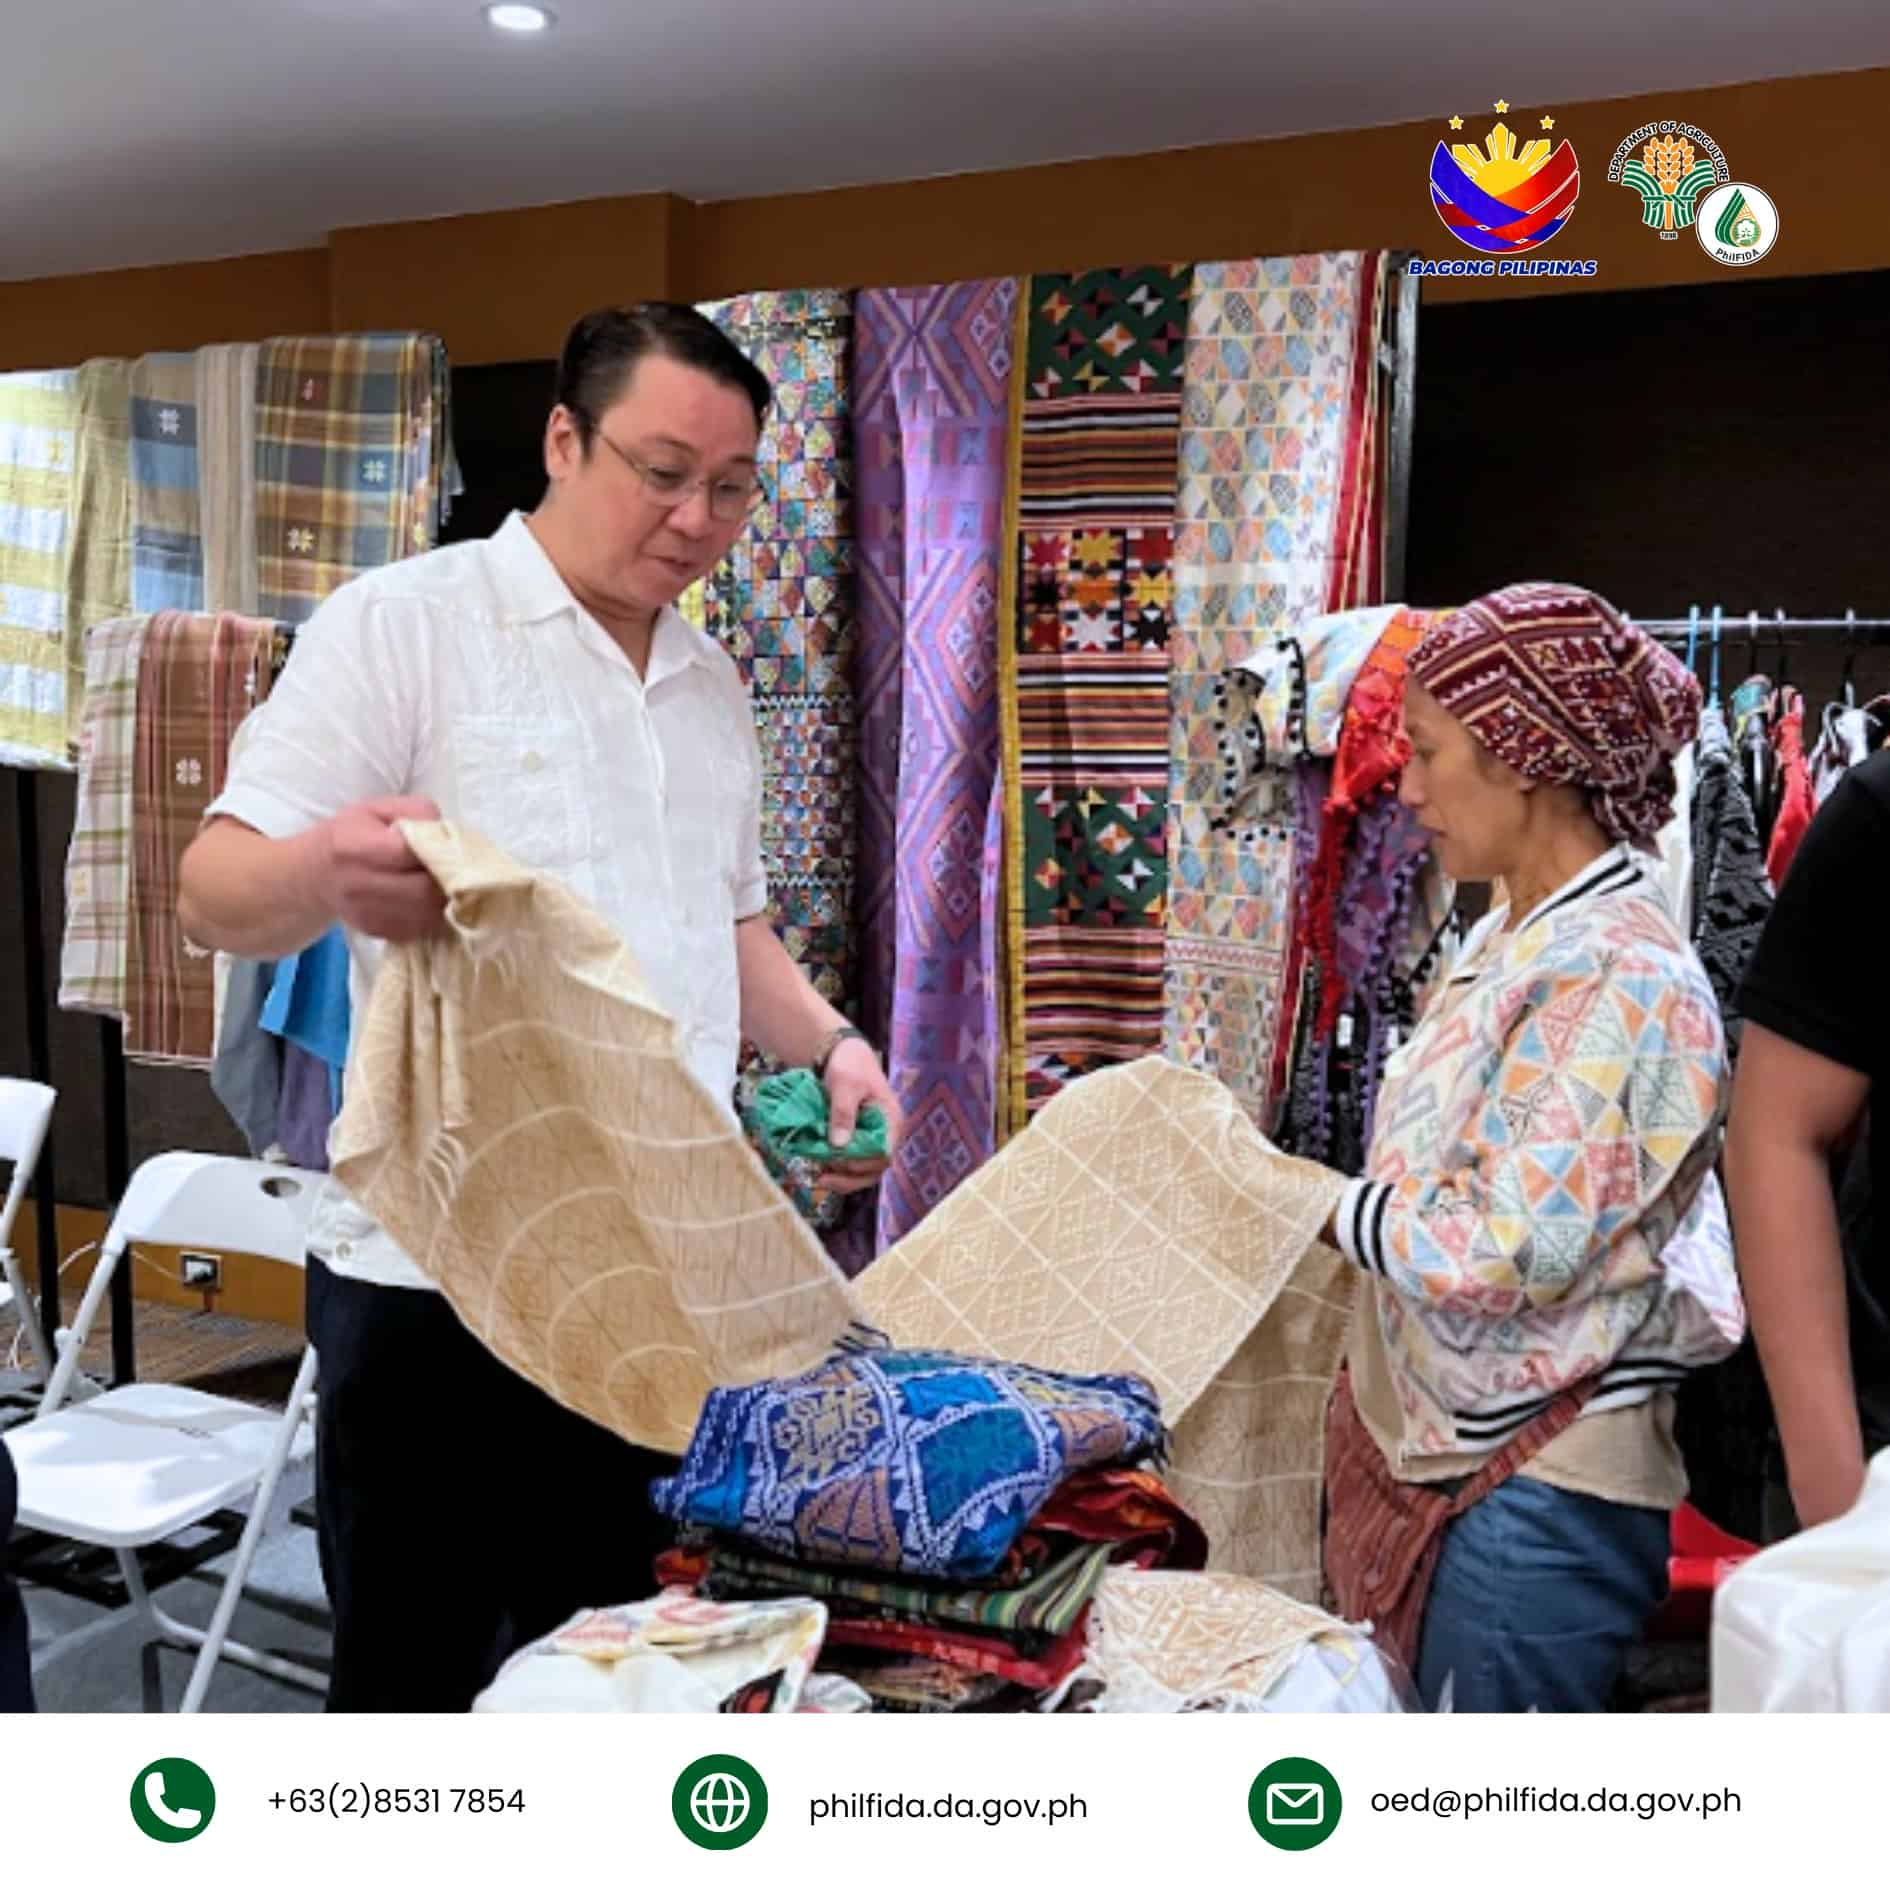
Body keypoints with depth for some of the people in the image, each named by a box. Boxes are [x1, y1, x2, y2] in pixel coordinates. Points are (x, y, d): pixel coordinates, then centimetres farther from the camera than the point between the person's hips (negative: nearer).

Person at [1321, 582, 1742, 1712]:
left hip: (1535, 1488, -8)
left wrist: (1330, 1204, -10)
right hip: (1437, 1448, 8)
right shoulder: (1509, 940, 8)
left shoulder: (1619, 973, -20)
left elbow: (1503, 1252, -22)